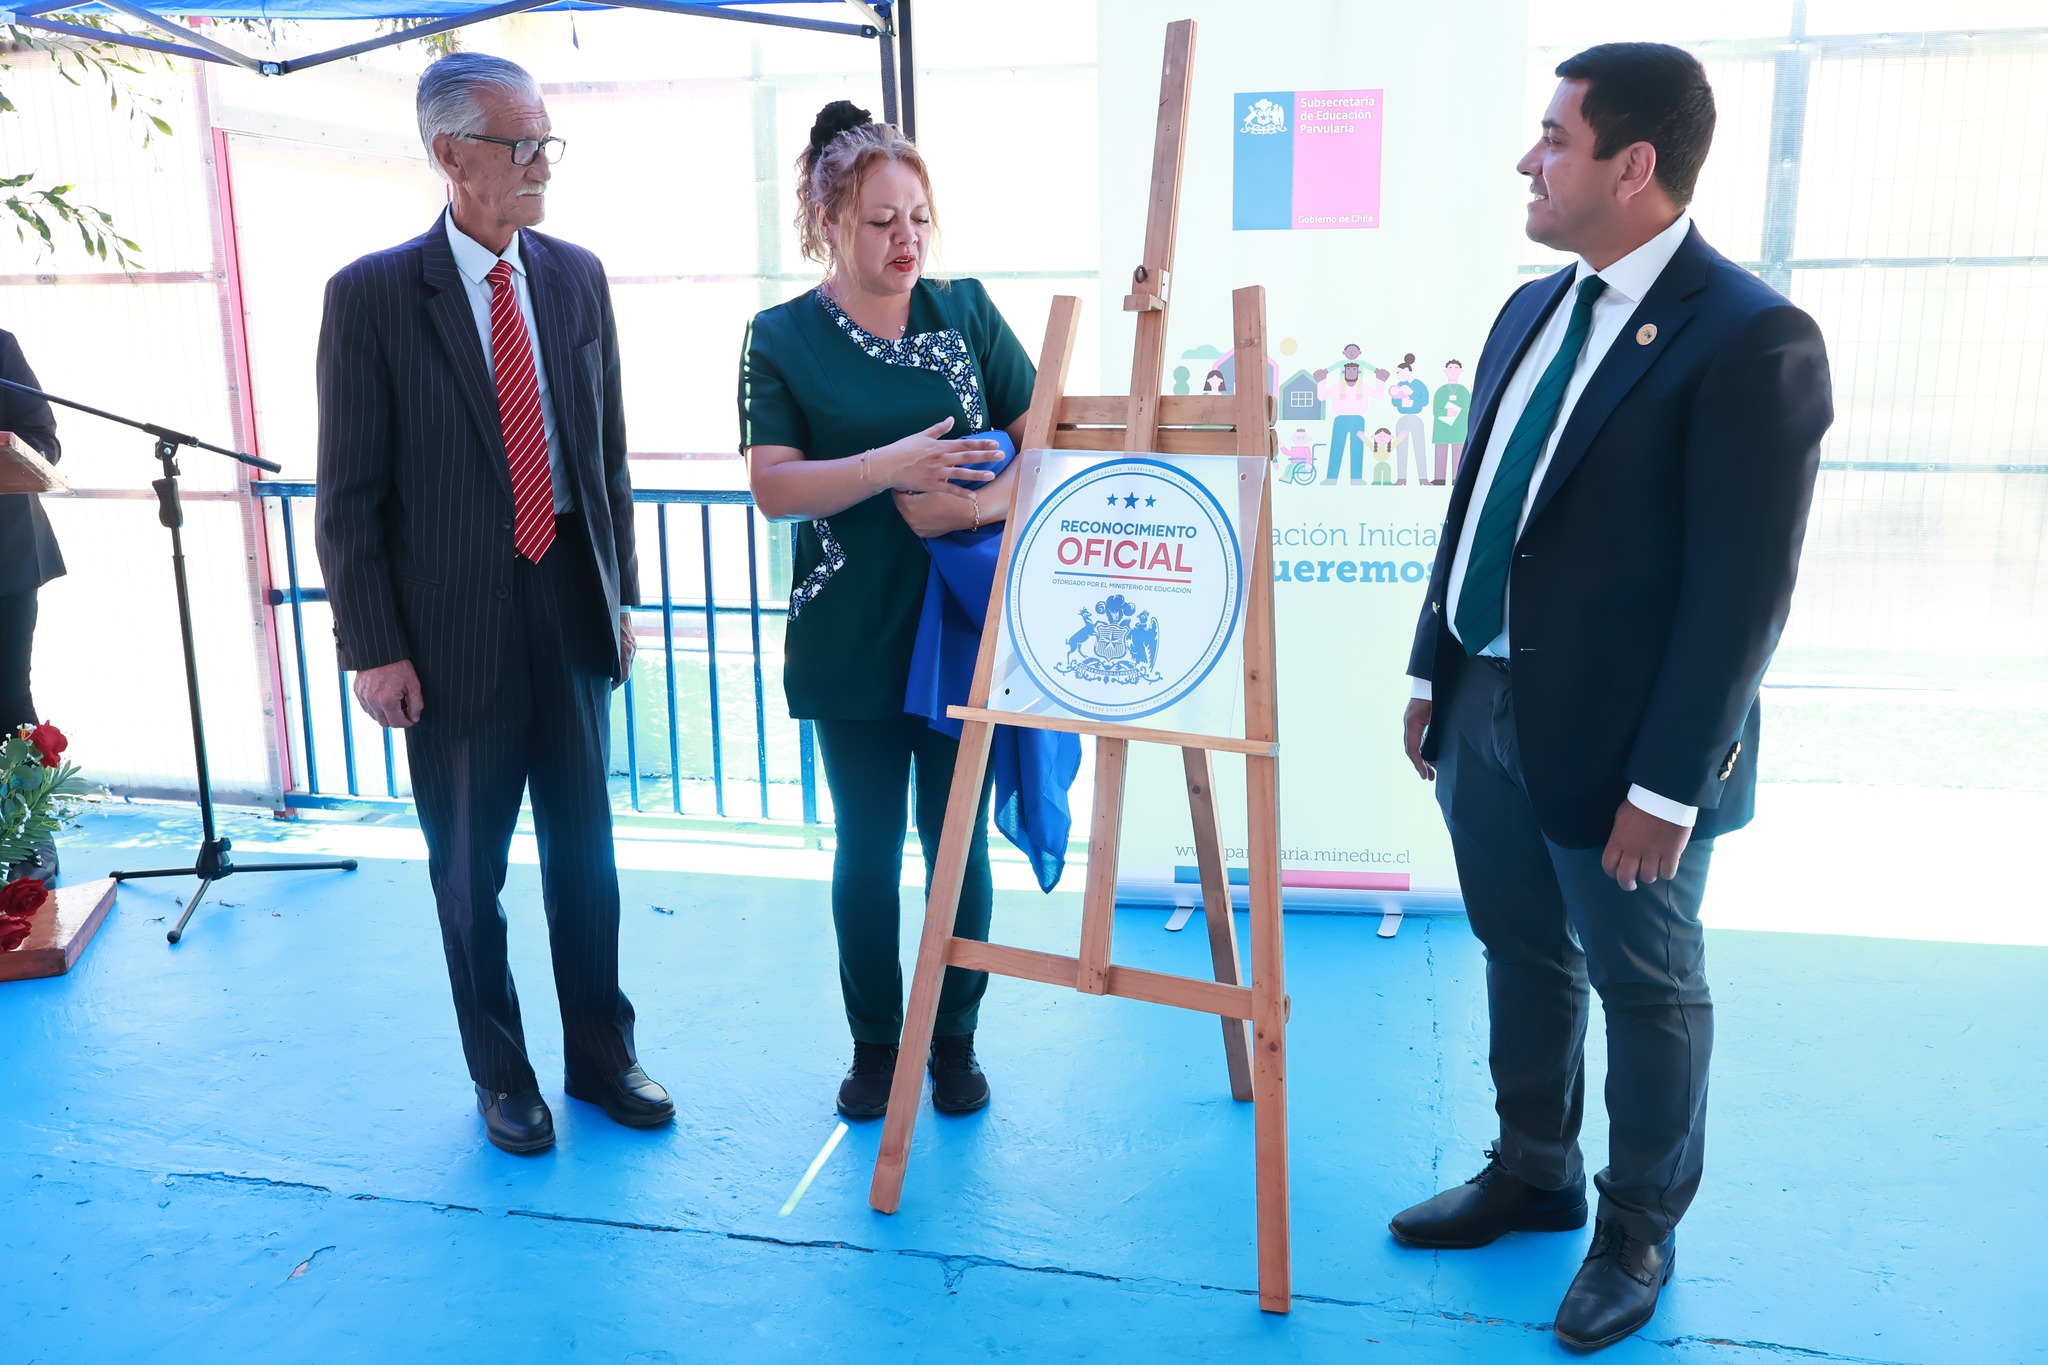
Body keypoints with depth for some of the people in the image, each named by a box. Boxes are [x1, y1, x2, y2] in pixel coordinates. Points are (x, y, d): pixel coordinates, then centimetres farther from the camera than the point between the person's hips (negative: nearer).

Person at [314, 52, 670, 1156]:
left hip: (570, 607, 4)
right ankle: (499, 1073, 30)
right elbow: (349, 497, -7)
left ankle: (600, 1054, 31)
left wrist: (621, 594, 9)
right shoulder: (371, 297, -9)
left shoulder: (577, 277, 4)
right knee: (469, 866, 11)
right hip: (453, 626, -3)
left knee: (585, 848, 13)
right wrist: (373, 649, -10)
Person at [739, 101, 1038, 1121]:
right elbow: (774, 488, -9)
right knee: (867, 847, 9)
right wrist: (892, 467, -22)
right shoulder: (781, 339, 0)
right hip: (852, 639, -1)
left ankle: (954, 1040, 26)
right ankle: (876, 1046, 27)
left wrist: (985, 502, -16)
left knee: (960, 838, 8)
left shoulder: (966, 312, 4)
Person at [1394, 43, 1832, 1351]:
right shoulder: (1533, 309, 8)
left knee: (1645, 988, 13)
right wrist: (1433, 674, 13)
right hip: (1484, 710, 7)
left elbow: (1742, 591, -18)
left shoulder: (1751, 339, -16)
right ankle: (1533, 1172, 41)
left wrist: (1668, 784, -18)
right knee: (1523, 958, 20)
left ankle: (1640, 1231, 33)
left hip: (1616, 740, -7)